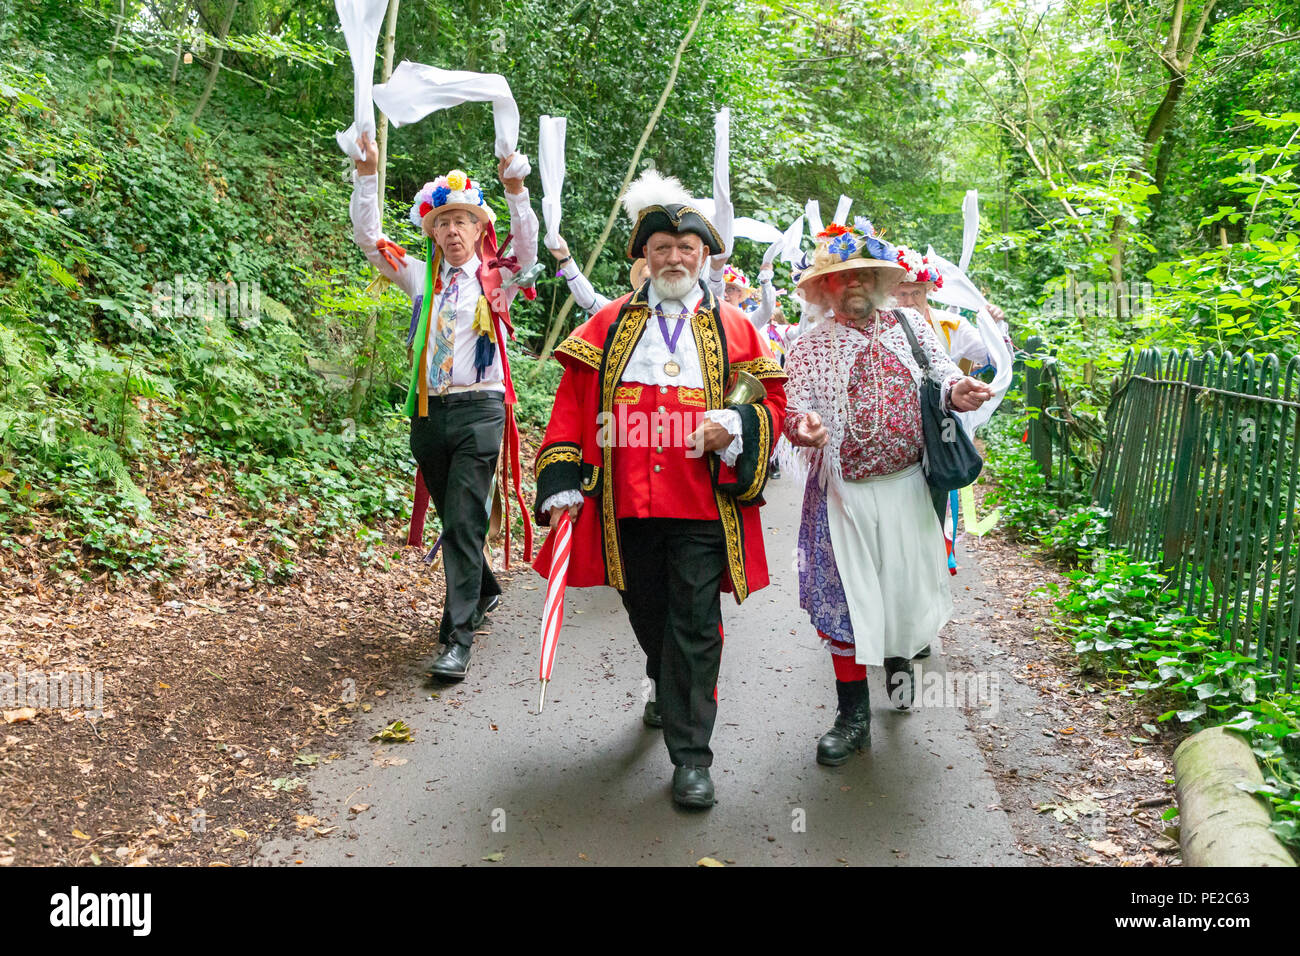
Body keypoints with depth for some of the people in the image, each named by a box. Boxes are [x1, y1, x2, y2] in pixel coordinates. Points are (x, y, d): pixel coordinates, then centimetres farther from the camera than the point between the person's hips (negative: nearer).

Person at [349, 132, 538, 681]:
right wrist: (366, 174, -6)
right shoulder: (421, 277, 12)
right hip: (428, 409, 5)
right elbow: (367, 239, 5)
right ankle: (483, 592, 40)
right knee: (451, 518, 16)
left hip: (479, 408, -4)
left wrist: (515, 190, -27)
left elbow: (527, 250, -15)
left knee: (464, 522, -10)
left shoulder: (496, 280, 4)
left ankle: (457, 637, -8)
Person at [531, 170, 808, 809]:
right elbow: (574, 404, 5)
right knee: (646, 614, 18)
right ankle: (665, 687, 48)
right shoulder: (610, 324, 8)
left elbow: (773, 400, 9)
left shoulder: (732, 328, 8)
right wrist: (561, 485, -5)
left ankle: (691, 754, 7)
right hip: (627, 505, 2)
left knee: (695, 627, -2)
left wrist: (734, 425, -13)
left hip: (704, 505, -2)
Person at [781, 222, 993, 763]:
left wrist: (956, 392, -22)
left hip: (908, 485, 2)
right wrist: (803, 425, -28)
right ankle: (853, 717, 13)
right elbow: (793, 406, -4)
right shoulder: (811, 346, 2)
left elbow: (941, 371, 2)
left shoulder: (909, 326, 7)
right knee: (847, 596, 0)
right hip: (844, 493, -2)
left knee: (909, 584, 11)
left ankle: (898, 655, 46)